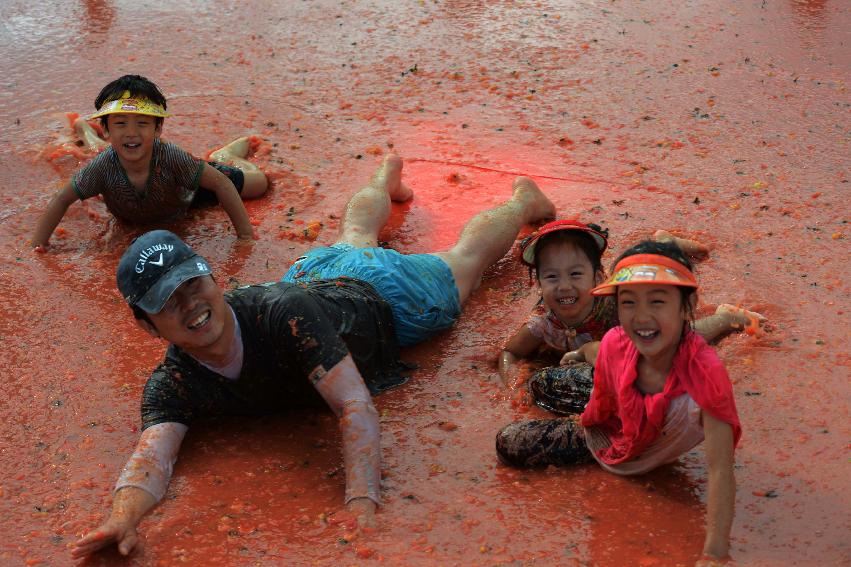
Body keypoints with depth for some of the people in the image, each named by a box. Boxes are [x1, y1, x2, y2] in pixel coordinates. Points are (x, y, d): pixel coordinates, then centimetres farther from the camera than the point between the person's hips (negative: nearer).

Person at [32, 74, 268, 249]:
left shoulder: (171, 157, -46)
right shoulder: (104, 167, -43)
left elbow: (221, 183, -37)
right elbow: (62, 200, -30)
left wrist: (246, 235, -39)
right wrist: (36, 247, -37)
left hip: (184, 194, -1)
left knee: (258, 183, 5)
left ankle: (223, 156, 37)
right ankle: (84, 128, 67)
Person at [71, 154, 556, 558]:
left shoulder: (282, 314, -50)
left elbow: (356, 406, -55)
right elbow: (153, 452, -49)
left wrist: (362, 508, -68)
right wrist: (125, 515, -73)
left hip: (380, 299, -5)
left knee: (467, 256, 26)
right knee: (356, 238, 38)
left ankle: (523, 200, 56)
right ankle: (387, 179, 71)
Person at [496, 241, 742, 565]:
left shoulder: (705, 373, -42)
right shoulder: (615, 344, -29)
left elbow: (720, 470, -43)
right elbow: (599, 410, -6)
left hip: (647, 461, -3)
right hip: (609, 436, 3)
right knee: (508, 444, 10)